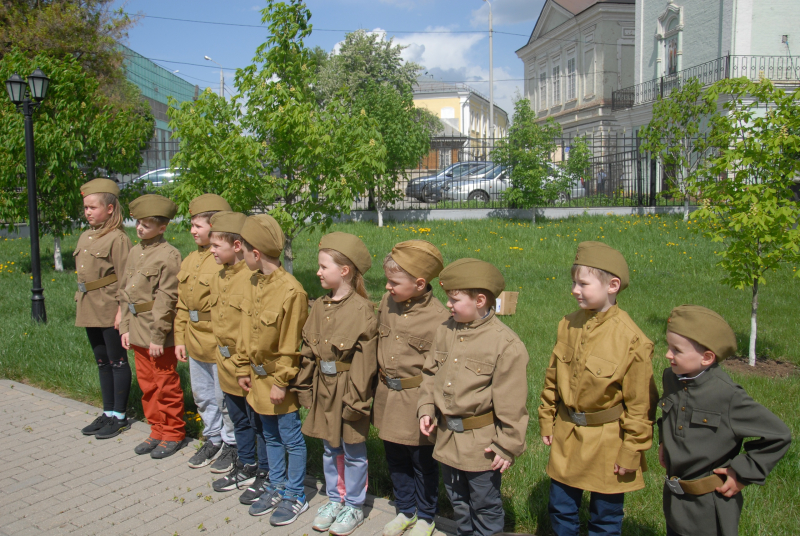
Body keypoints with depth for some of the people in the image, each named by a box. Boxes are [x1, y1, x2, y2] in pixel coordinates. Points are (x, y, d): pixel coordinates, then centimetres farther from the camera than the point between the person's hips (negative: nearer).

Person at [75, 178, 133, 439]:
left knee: (117, 361, 3)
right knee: (102, 361, 16)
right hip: (90, 310, 8)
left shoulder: (117, 238, -13)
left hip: (110, 310, -8)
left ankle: (120, 416, 15)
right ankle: (108, 412, 28)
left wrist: (122, 310, -18)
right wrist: (80, 299, 15)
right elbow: (82, 273, 19)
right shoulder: (85, 237, 11)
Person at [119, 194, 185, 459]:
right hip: (137, 331, 8)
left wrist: (158, 336, -16)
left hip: (159, 334, -7)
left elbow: (166, 299, -17)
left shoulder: (168, 255, -15)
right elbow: (124, 290, 12)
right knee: (147, 385, 17)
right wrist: (125, 327, 8)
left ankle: (173, 434, 21)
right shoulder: (135, 251, 8)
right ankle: (157, 430, 31)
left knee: (166, 386, 6)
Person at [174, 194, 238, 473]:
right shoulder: (190, 260, 9)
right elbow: (182, 304, 14)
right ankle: (213, 440, 38)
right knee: (202, 396, 20)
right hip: (195, 344, 9)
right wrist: (180, 338, 12)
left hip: (221, 345, -8)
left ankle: (231, 445, 25)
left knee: (225, 398, 6)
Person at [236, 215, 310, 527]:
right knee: (270, 436, 21)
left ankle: (295, 496, 24)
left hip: (280, 379, -8)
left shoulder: (291, 291, -22)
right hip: (259, 377, 8)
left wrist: (281, 381, -16)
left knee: (291, 437, 8)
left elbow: (290, 345, -19)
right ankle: (277, 487, 37)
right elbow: (245, 333, 11)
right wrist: (244, 368, 12)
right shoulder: (253, 285, 4)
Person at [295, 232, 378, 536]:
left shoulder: (362, 310, -18)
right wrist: (305, 386, 8)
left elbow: (364, 360, -17)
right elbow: (309, 350, 9)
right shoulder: (320, 306, 3)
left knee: (353, 451, 11)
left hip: (347, 389, -6)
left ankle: (354, 507, 28)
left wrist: (355, 399, -16)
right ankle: (334, 499, 38)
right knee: (329, 448, 20)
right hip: (323, 388, 7)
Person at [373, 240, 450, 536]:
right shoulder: (387, 302, -2)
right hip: (387, 397, 6)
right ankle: (405, 511, 42)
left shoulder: (438, 318, -21)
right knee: (396, 460, 21)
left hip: (416, 402, -6)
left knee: (423, 462, 14)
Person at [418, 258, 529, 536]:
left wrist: (507, 445, -12)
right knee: (458, 501, 25)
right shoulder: (445, 330, -1)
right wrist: (426, 408, 2)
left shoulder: (506, 344, -20)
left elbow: (511, 404, -16)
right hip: (448, 438, 7)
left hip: (481, 443, -6)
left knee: (485, 506, 13)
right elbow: (430, 373, 11)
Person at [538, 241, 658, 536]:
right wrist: (546, 421, 11)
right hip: (566, 437, 5)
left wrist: (632, 452, -9)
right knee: (560, 510, 19)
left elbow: (639, 404, -14)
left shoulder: (631, 340, -20)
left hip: (606, 443, -5)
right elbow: (552, 379, 7)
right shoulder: (569, 325, -3)